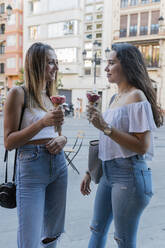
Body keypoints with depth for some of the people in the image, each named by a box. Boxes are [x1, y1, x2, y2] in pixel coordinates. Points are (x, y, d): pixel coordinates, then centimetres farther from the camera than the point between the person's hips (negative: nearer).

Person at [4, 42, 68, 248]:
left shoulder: (50, 96, 13)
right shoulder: (18, 93, -7)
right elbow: (9, 142, -10)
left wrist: (62, 139, -2)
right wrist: (42, 123, -21)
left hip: (58, 164, 7)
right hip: (31, 165, -6)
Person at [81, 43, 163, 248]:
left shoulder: (137, 96, -13)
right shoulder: (117, 97, 12)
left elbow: (142, 146, -20)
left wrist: (105, 127, -22)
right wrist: (90, 172, 17)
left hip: (129, 174, -8)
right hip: (109, 172, 8)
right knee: (98, 229, 22)